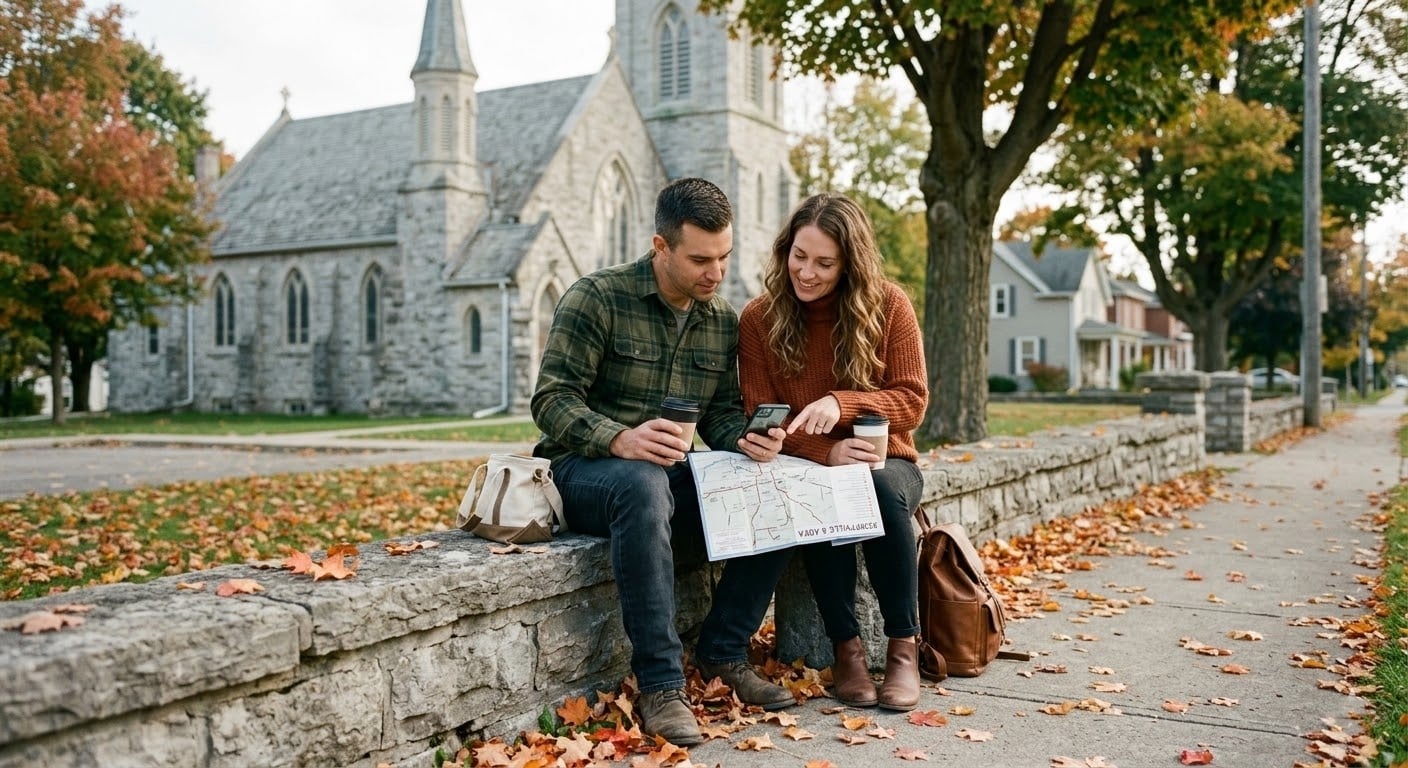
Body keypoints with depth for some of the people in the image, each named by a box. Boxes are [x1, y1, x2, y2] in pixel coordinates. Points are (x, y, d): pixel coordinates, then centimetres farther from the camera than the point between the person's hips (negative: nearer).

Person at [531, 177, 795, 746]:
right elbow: (551, 399, -15)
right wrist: (620, 440, -33)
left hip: (673, 470, 6)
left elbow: (721, 410, 10)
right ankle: (660, 683, -34)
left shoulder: (723, 321, 9)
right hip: (584, 466, -5)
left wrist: (742, 440, -14)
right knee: (643, 485, -40)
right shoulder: (597, 298, -9)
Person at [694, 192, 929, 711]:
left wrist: (841, 403, -26)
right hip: (805, 470, 0)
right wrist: (827, 453, -24)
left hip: (884, 462, 1)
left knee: (881, 486, -34)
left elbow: (912, 401, -8)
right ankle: (846, 646, -20)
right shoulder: (759, 319, -5)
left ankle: (904, 645, -20)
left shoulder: (888, 306, -6)